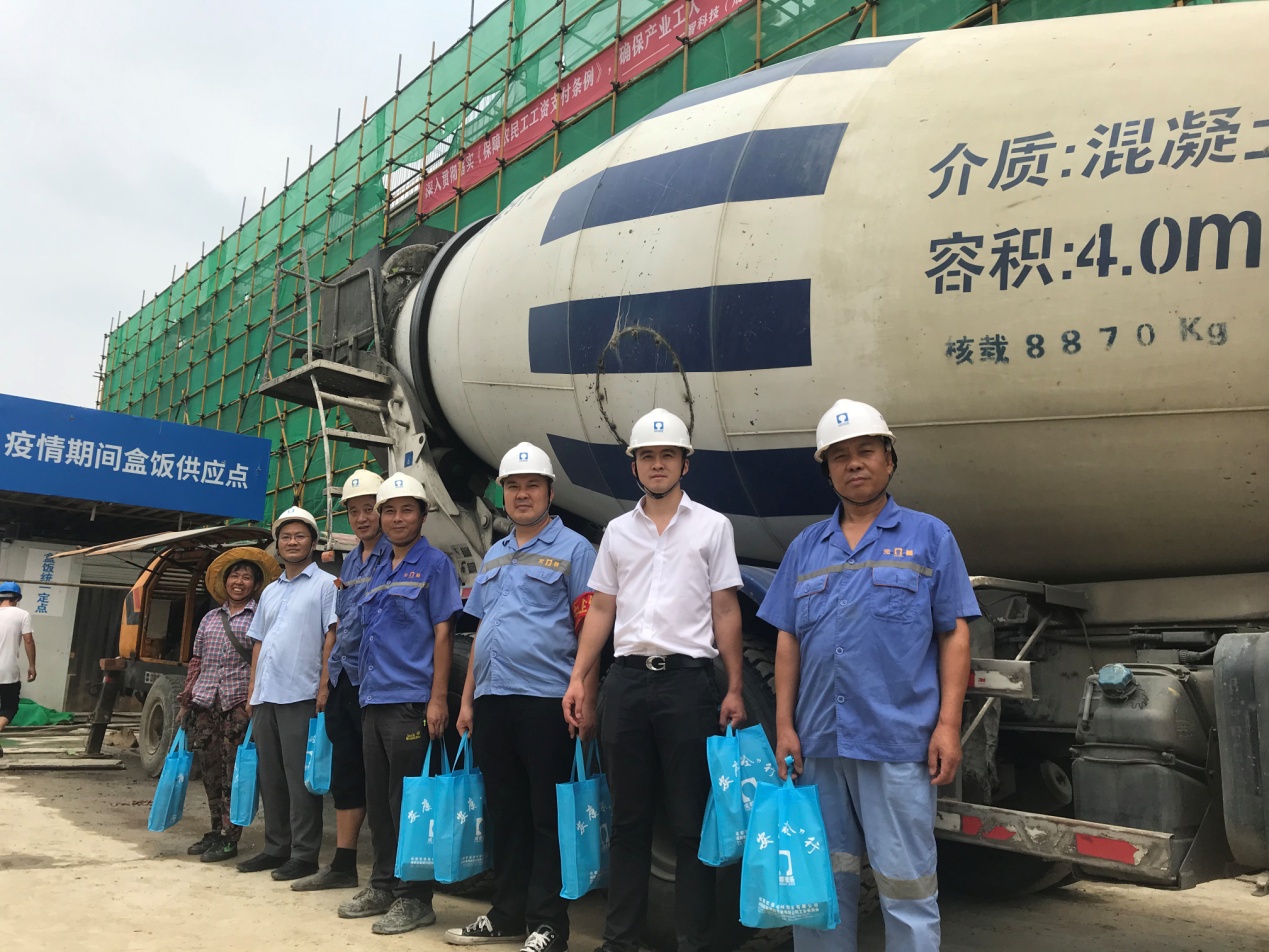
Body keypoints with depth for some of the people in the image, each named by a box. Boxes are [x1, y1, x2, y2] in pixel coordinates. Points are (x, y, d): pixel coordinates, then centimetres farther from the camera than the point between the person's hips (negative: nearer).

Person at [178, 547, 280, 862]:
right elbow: (196, 662, 18)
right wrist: (185, 701, 15)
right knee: (210, 771, 10)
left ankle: (229, 838, 4)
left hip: (239, 703, -5)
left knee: (233, 772, -3)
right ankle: (216, 831, 21)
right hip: (205, 703, 5)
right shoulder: (210, 618, 16)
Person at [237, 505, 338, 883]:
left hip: (301, 695, -7)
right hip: (266, 696, 7)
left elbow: (333, 636, -7)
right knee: (270, 777, 11)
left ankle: (304, 854, 2)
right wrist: (252, 689, 15)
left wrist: (325, 686, -15)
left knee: (300, 778, -4)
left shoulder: (325, 585, -1)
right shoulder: (270, 592, 20)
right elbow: (258, 643, 22)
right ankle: (276, 848, 21)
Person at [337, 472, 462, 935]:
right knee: (378, 798, 14)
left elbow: (442, 634, -9)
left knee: (407, 801, -3)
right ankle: (383, 885, 26)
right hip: (373, 700, 7)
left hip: (410, 701, -7)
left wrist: (438, 699, -15)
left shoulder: (434, 563, -4)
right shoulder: (379, 572, 16)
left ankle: (415, 897, 8)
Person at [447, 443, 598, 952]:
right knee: (503, 813, 14)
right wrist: (467, 699, 16)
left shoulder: (573, 549, -2)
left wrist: (586, 700, -14)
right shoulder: (494, 556, 18)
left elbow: (589, 628, -8)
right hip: (492, 700, 7)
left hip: (545, 700, -6)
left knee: (548, 816, 1)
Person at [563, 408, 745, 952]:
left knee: (691, 821, 3)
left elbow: (725, 611, 1)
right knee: (628, 819, 11)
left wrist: (734, 689, -4)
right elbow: (601, 610, 13)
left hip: (687, 679, -3)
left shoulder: (711, 526, 4)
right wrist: (577, 678, 4)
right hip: (626, 680, 3)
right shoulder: (618, 531, 12)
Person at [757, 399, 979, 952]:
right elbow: (788, 641, 12)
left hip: (898, 741, -3)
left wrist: (948, 725, -7)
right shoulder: (806, 547, 13)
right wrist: (784, 726, 6)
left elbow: (955, 636, 1)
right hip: (819, 742, 4)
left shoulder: (928, 537, 4)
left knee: (906, 884, 2)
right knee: (822, 880, 13)